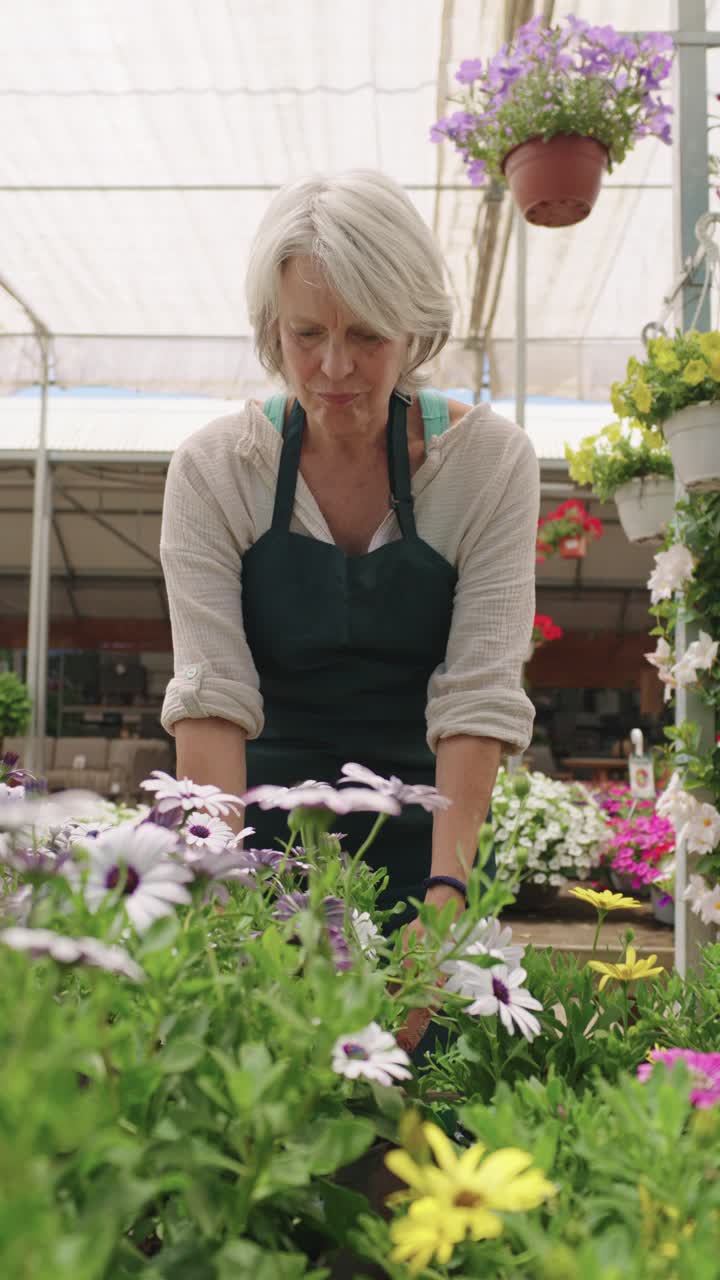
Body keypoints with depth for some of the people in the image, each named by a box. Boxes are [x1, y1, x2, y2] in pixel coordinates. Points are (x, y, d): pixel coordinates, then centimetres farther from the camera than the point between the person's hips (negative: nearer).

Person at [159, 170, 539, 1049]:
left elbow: (480, 696, -17)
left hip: (421, 833, 0)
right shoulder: (213, 469, -9)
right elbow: (211, 695, -17)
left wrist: (446, 890, -28)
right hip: (263, 823, 0)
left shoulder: (490, 461, -10)